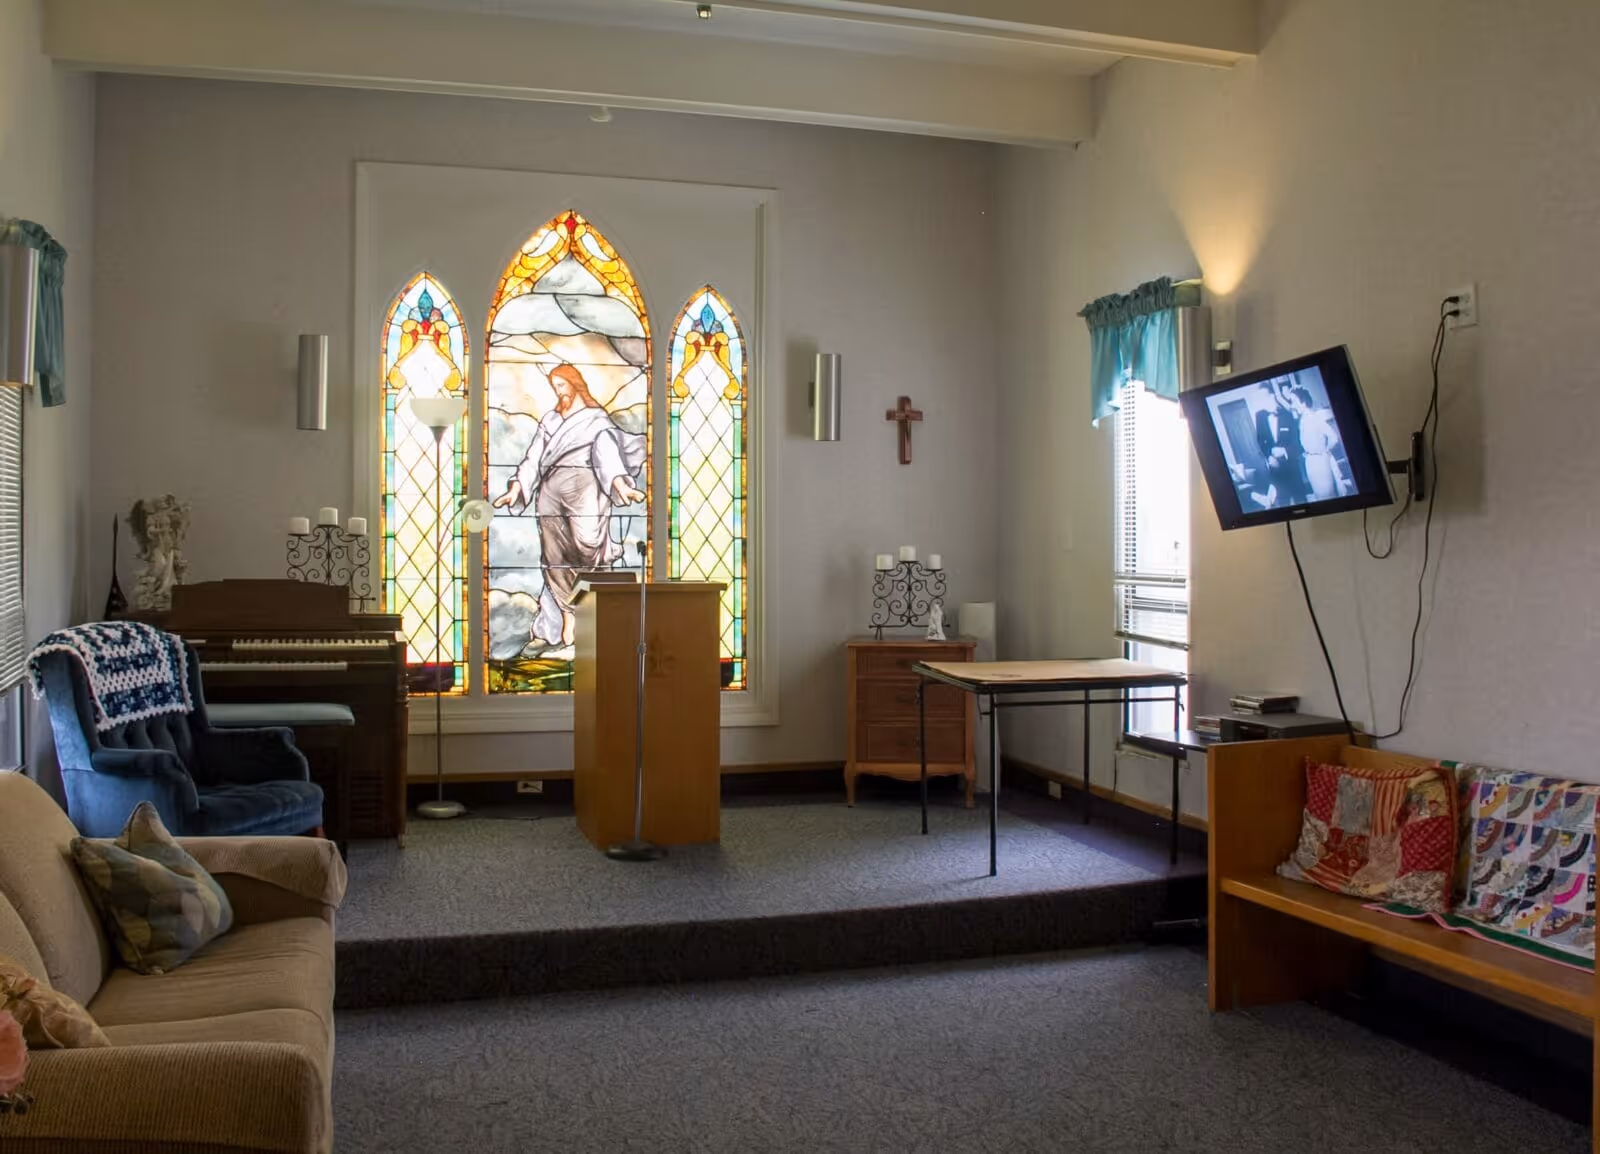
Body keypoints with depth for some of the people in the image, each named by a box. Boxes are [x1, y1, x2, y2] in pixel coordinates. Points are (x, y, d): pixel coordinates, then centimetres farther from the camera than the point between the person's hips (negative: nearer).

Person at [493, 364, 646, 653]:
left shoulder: (596, 418, 9)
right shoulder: (550, 420, 23)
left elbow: (607, 449, -6)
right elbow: (533, 458, 19)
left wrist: (620, 483, -21)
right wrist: (516, 488, 8)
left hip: (584, 484, -4)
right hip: (551, 487, 4)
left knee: (587, 541, -26)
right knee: (554, 555, -3)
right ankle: (567, 618, 1)